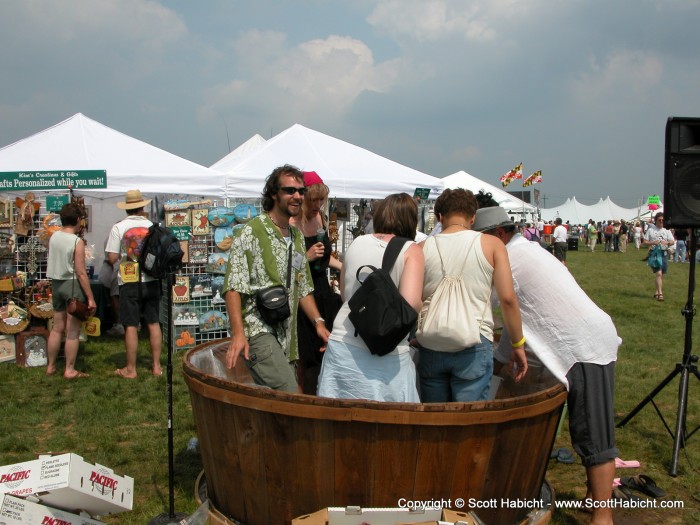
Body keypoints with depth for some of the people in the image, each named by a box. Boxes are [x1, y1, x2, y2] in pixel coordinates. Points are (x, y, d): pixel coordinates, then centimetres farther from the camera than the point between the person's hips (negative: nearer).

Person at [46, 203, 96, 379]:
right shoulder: (77, 241, -16)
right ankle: (70, 370, 8)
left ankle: (51, 366, 26)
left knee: (57, 328, 18)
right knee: (73, 331, 3)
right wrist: (90, 298, -15)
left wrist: (76, 233, 14)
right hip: (73, 285, -7)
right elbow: (81, 273, -19)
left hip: (56, 284, 7)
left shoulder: (53, 237, 1)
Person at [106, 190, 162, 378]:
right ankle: (156, 366, 15)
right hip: (151, 281, 2)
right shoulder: (153, 226, 0)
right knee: (154, 323, 10)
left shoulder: (118, 228, -7)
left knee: (131, 326, 3)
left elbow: (112, 258, -8)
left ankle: (131, 369, 10)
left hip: (129, 283, -2)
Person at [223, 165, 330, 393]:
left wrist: (318, 322, 8)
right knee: (289, 395, -22)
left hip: (286, 337, 8)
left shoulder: (297, 236, 16)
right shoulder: (252, 232, -7)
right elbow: (233, 288, -14)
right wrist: (238, 334, -24)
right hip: (258, 329, -8)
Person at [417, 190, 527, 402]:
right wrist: (518, 344, 5)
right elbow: (507, 298, -3)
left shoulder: (423, 248, 8)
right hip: (473, 344, -2)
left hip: (430, 345, 3)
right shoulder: (491, 244, 2)